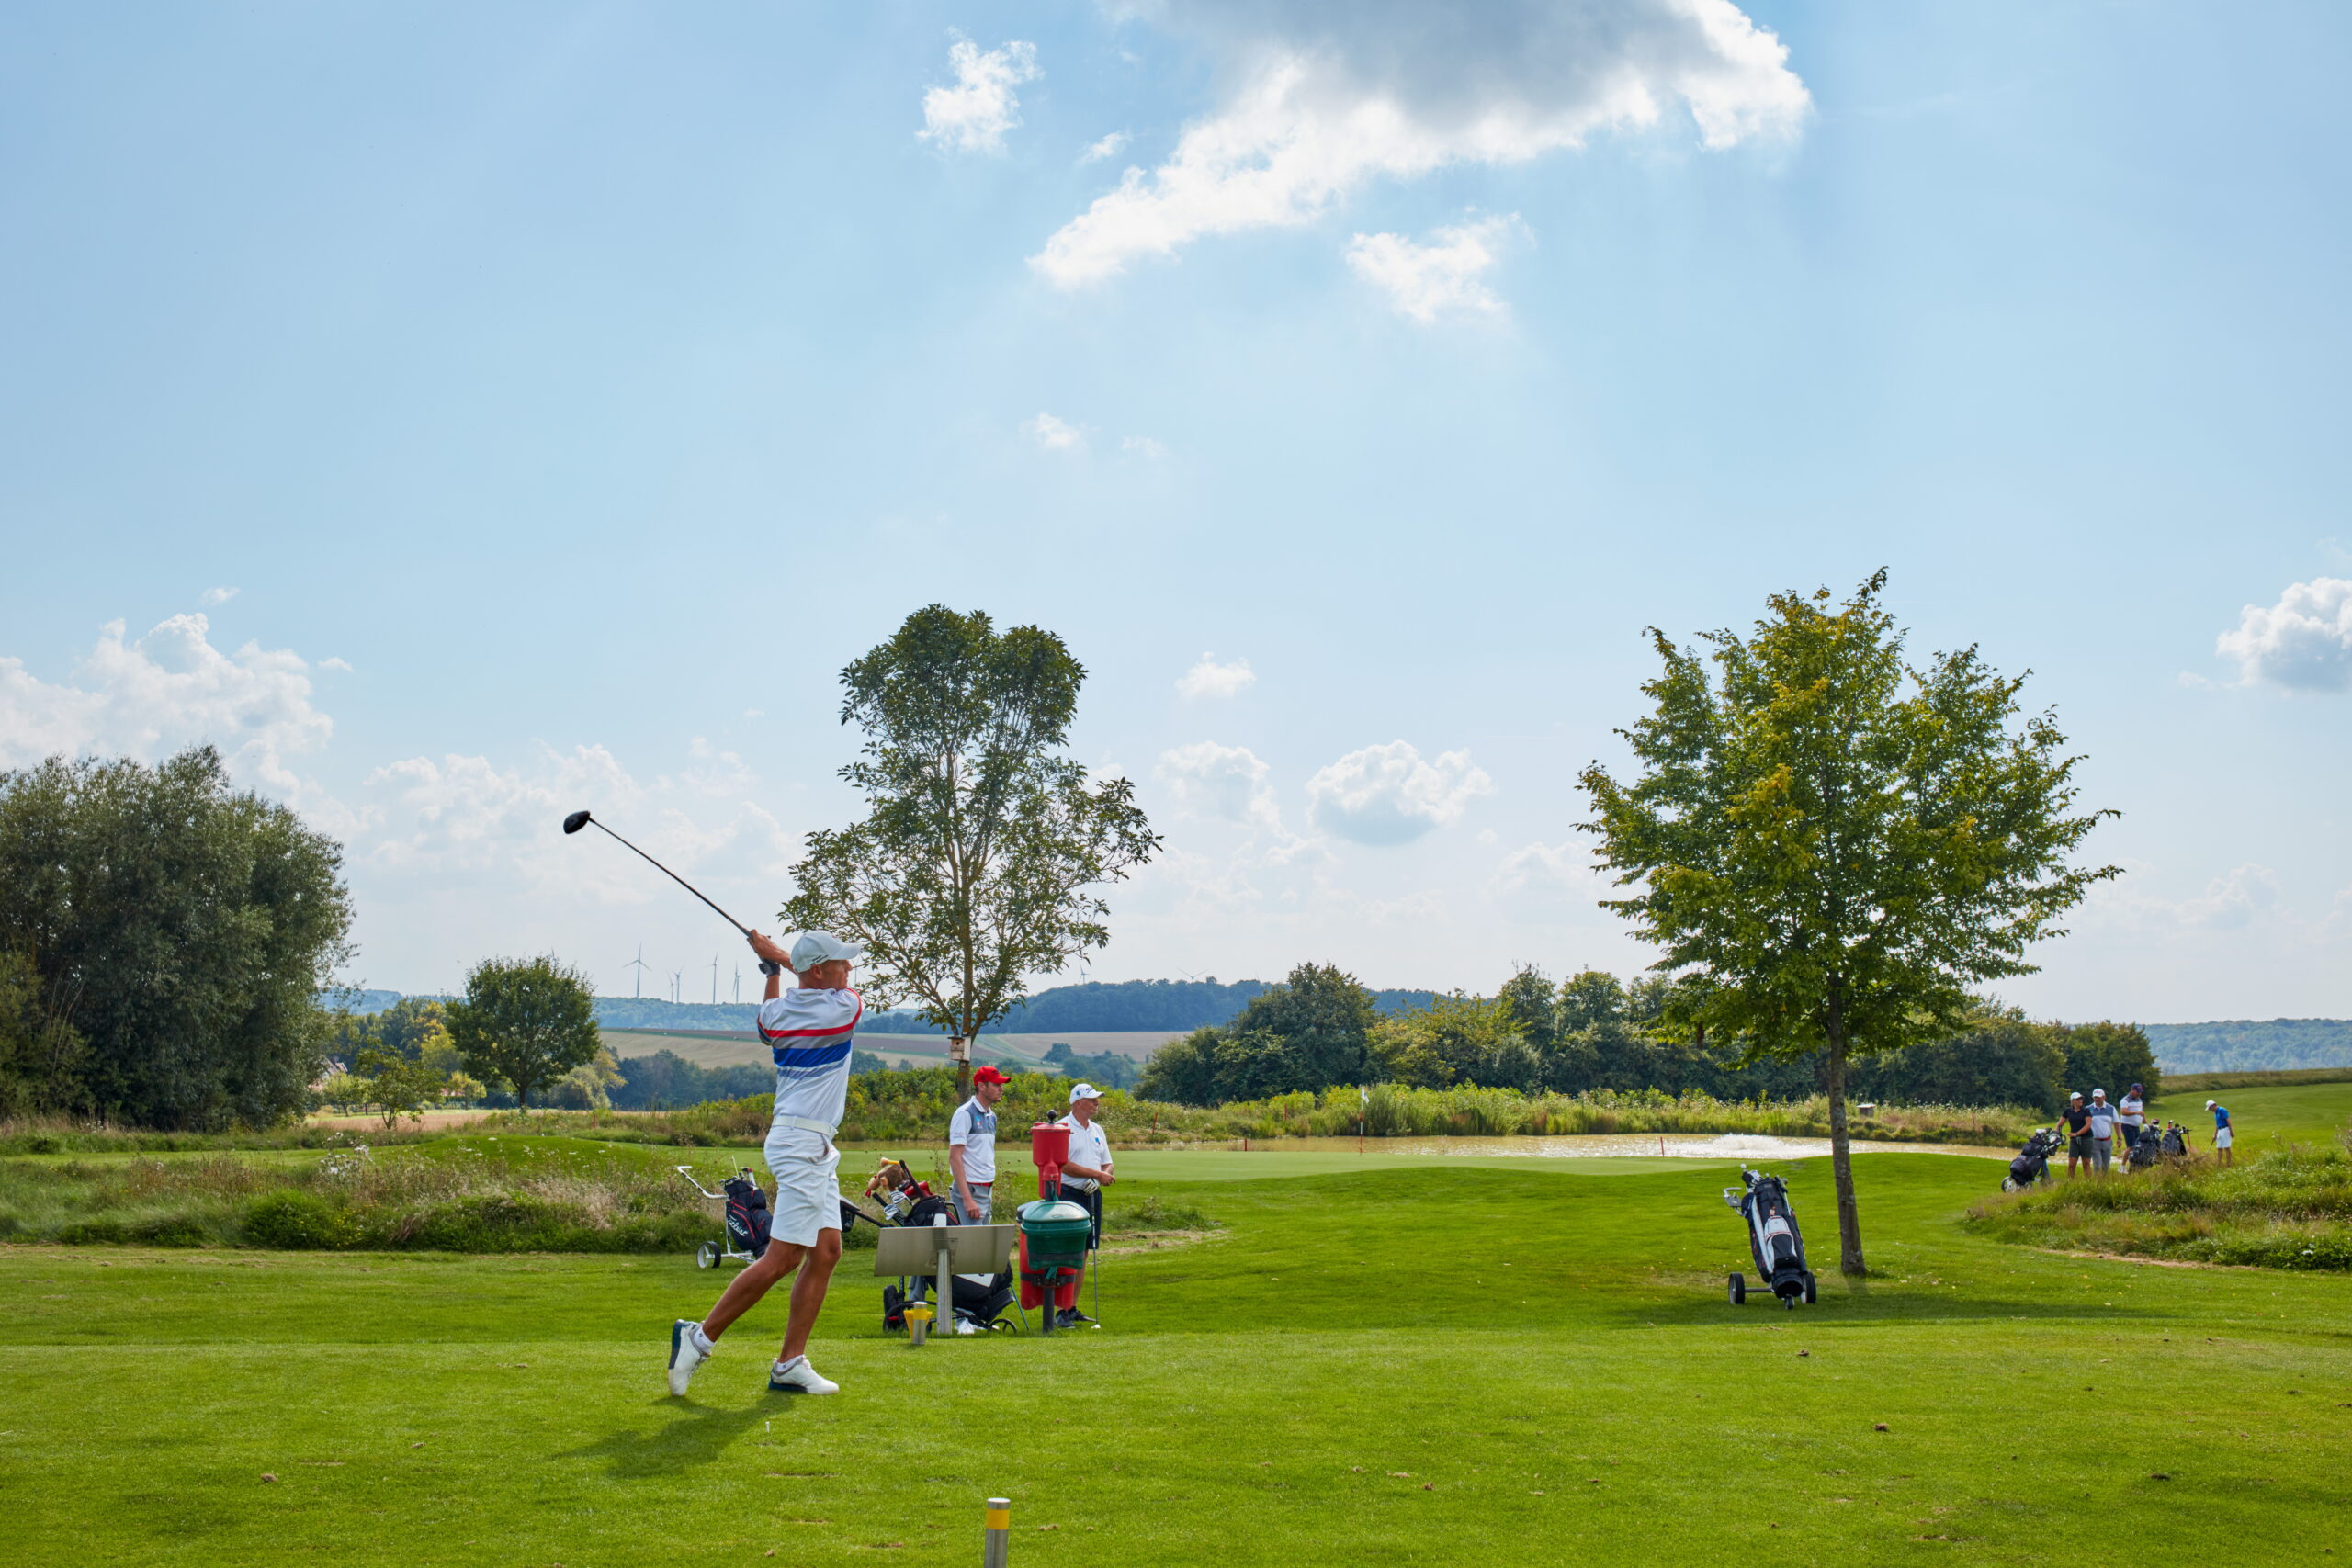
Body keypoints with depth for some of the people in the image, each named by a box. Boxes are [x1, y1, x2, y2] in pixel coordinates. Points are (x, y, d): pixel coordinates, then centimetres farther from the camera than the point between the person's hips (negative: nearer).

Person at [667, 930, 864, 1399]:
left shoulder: (778, 1010, 7)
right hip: (801, 1143, -9)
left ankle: (790, 1364, 6)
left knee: (826, 1251, 7)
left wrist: (773, 970, 31)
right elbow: (843, 991, 14)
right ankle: (700, 1337, -2)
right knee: (783, 1257, -8)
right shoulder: (845, 1007, -11)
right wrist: (780, 955, 18)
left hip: (817, 1149, 9)